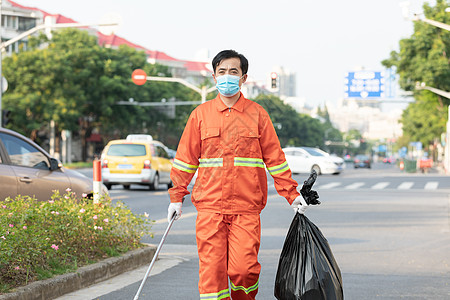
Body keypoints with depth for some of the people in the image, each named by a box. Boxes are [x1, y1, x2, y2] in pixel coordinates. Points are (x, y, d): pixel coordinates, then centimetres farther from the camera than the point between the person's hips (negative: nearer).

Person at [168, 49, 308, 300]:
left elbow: (274, 156, 10)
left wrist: (291, 194, 7)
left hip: (246, 207, -1)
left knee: (243, 268, -10)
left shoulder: (257, 114, 8)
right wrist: (177, 196, 10)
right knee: (211, 270, -4)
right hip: (209, 206, 1)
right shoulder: (201, 114, 9)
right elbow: (186, 158, 13)